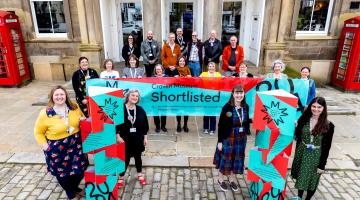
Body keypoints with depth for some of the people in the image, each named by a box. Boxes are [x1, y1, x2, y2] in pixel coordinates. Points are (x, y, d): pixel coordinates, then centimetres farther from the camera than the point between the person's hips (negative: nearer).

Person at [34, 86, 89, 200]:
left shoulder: (74, 107, -4)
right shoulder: (45, 114, -14)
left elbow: (82, 118, 15)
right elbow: (38, 132, -2)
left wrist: (84, 120, -7)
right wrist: (44, 145, -10)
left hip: (75, 144, 3)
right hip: (57, 149, -3)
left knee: (79, 170, 14)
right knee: (62, 173, 14)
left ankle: (75, 188, 47)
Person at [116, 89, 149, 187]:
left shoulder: (140, 110, 1)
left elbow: (145, 125, 6)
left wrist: (145, 137, 6)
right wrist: (118, 136, -13)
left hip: (138, 139, 3)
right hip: (125, 139, -3)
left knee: (138, 157, 17)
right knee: (125, 158, 5)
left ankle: (140, 175, 36)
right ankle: (121, 178, 24)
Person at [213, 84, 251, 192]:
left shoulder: (246, 107, -3)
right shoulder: (227, 107, -18)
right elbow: (221, 125, -15)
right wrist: (220, 141, -14)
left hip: (241, 138, 5)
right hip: (228, 138, -5)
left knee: (237, 159, 16)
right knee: (225, 158, 9)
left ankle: (232, 179, 38)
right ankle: (221, 179, 32)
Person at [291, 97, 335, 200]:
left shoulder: (328, 126, -15)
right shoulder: (303, 119, -7)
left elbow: (326, 147, -10)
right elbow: (297, 136, 0)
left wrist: (322, 165, -9)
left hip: (316, 156, -3)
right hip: (302, 152, 3)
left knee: (312, 179, 14)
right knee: (300, 176, 19)